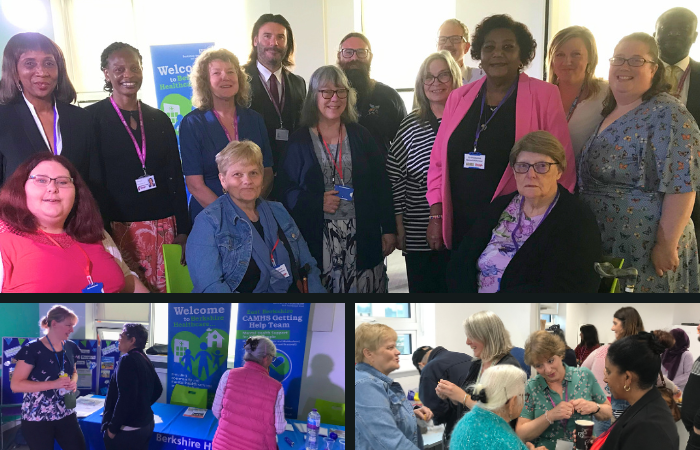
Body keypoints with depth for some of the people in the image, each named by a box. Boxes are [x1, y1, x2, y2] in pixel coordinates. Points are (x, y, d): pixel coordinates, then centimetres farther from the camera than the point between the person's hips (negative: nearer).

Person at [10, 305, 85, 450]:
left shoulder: (70, 347, 5)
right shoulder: (32, 349, -14)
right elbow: (15, 385, -17)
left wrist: (73, 382, -2)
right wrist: (53, 384, -24)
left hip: (66, 415, 6)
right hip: (37, 418, -5)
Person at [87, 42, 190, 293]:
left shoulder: (159, 119, 11)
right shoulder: (92, 119, -1)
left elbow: (175, 178, 10)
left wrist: (183, 231, 6)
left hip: (164, 225, 3)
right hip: (119, 227, -3)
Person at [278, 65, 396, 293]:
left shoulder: (360, 135, 9)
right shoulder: (299, 142, 5)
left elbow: (382, 186, 9)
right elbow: (286, 191, 2)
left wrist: (388, 229, 5)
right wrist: (317, 202, -14)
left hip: (363, 238, 1)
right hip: (318, 240, -1)